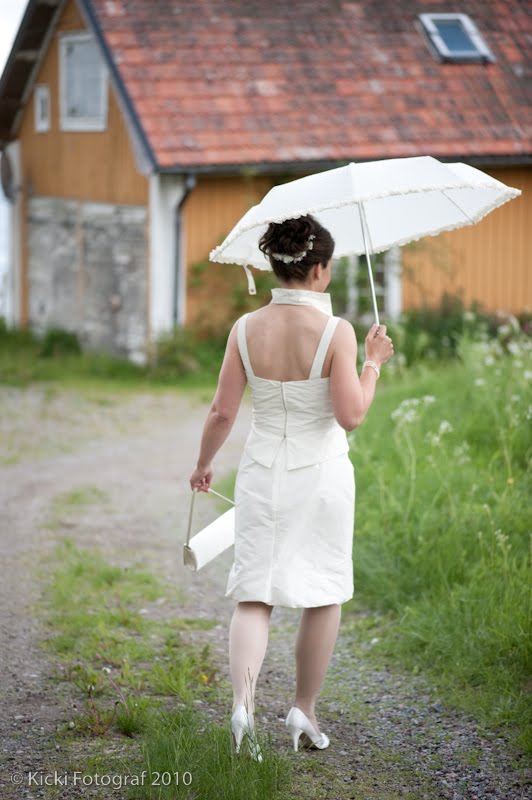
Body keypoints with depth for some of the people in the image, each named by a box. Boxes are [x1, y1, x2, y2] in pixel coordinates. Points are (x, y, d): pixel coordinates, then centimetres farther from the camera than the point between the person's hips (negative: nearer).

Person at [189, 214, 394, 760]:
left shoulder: (246, 329, -5)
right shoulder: (335, 331, -15)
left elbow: (222, 413, -2)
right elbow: (351, 415, -18)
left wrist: (203, 465, 14)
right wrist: (373, 362, -3)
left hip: (262, 474, 2)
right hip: (322, 475, -2)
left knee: (253, 596, 4)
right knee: (324, 595, 15)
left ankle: (243, 702, -18)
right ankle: (303, 710, 22)